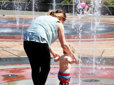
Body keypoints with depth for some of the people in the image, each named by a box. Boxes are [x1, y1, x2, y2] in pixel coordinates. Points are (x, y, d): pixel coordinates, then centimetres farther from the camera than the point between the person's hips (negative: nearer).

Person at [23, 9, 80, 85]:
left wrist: (52, 52, 44)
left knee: (35, 68, 18)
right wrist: (73, 56, 25)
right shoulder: (58, 24, 13)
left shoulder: (42, 17, 31)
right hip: (39, 41, -6)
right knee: (46, 68, 10)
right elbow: (64, 45, 12)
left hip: (27, 41, 6)